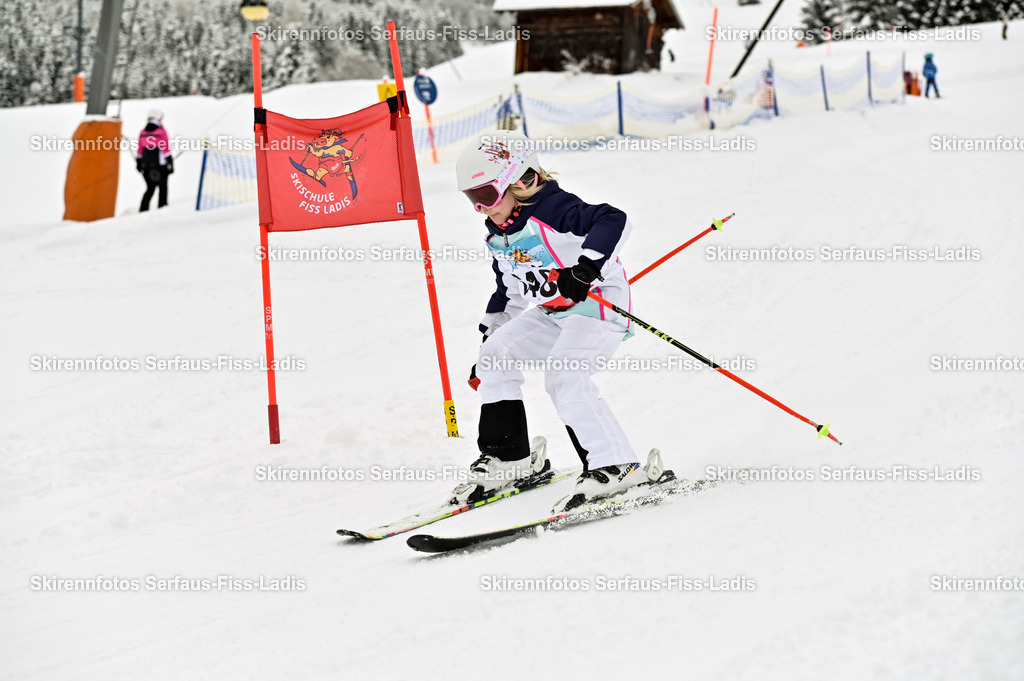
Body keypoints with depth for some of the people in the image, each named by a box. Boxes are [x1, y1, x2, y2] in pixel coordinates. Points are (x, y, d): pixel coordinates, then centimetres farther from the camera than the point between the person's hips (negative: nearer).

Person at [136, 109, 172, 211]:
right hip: (159, 166, -5)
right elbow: (166, 150, -7)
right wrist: (170, 164, -2)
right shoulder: (161, 132, -7)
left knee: (150, 189, 14)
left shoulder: (143, 132, 8)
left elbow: (139, 150, 12)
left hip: (146, 166, 5)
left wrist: (138, 164, 20)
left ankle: (143, 210, 6)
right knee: (163, 188, 5)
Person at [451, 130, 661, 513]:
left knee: (563, 376, -27)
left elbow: (613, 222, -32)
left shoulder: (551, 209, -19)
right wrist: (489, 334, 25)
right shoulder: (498, 235, 12)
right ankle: (508, 456, 10)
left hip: (599, 307, -10)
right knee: (496, 355, 1)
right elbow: (508, 291, 25)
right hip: (554, 313, 10)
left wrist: (586, 268, -44)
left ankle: (617, 466, -24)